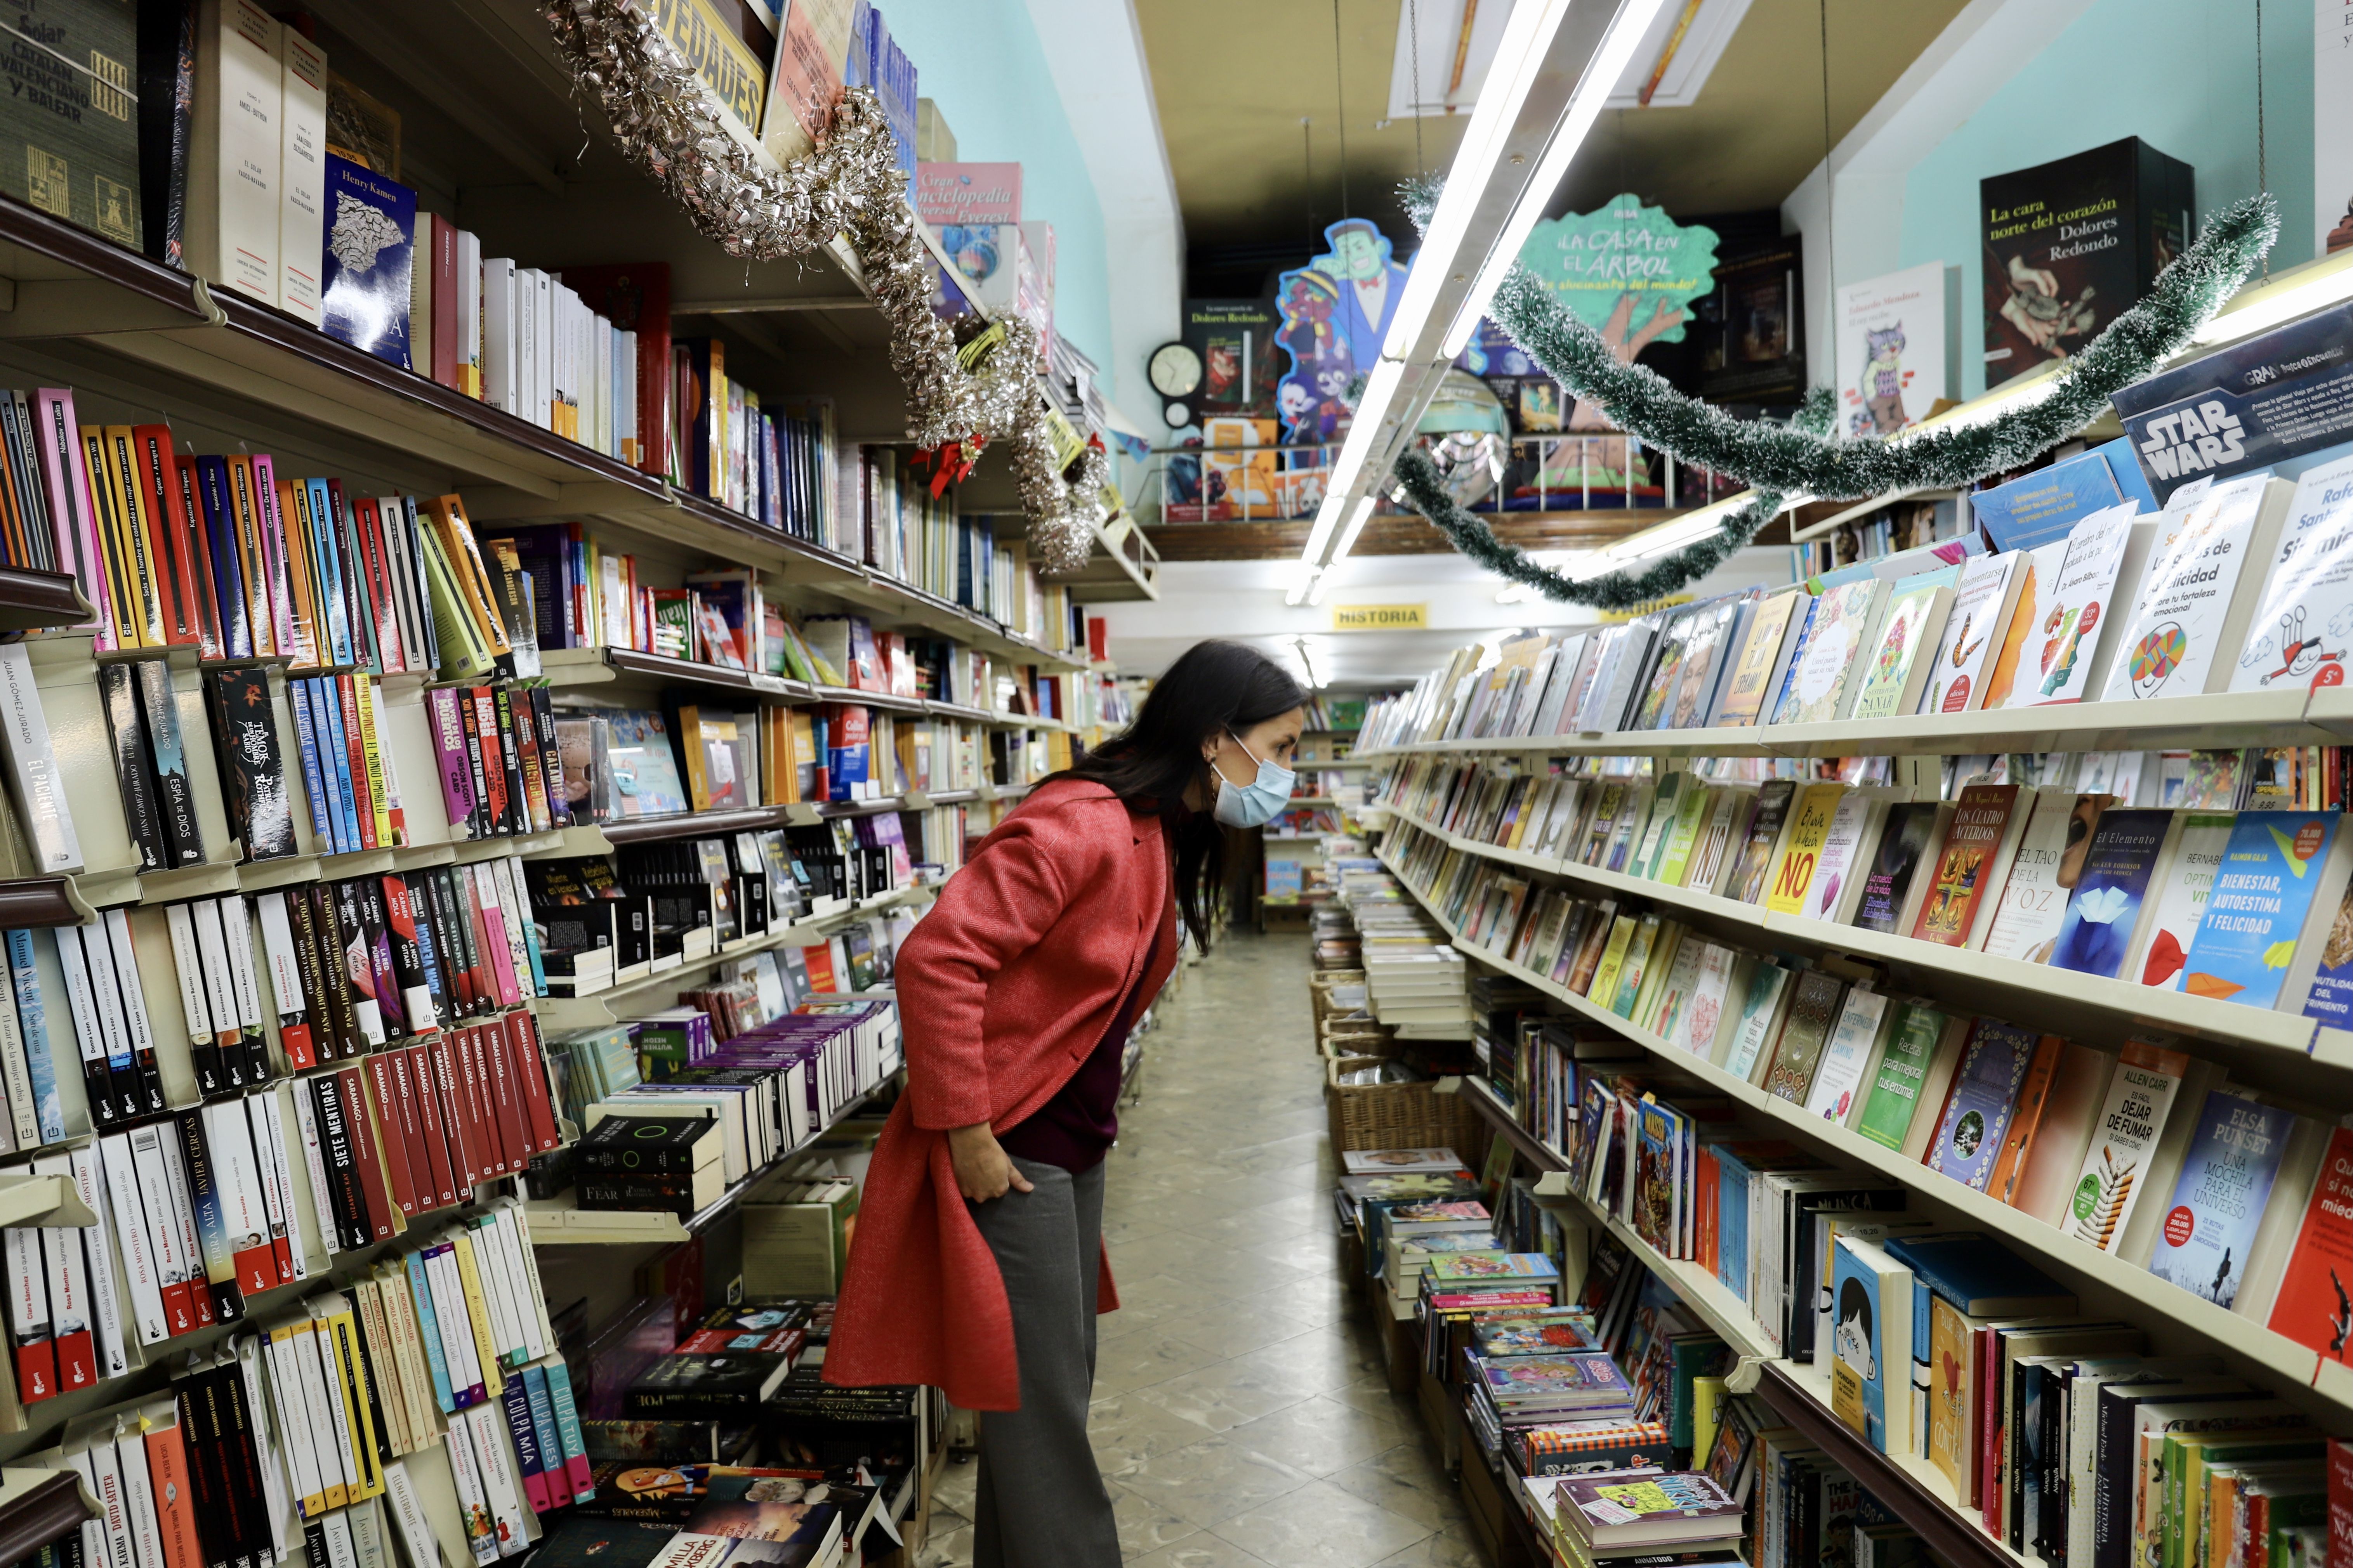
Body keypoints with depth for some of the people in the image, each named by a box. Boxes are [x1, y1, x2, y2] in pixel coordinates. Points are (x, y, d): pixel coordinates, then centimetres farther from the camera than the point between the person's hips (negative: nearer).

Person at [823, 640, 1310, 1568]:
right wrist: (966, 1134, -23)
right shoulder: (1081, 825, -23)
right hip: (1009, 1148, -9)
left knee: (1056, 1386, 19)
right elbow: (935, 959, -27)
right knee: (1041, 1404, 2)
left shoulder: (1164, 839, 8)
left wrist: (1096, 1121, 15)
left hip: (1075, 1144, 10)